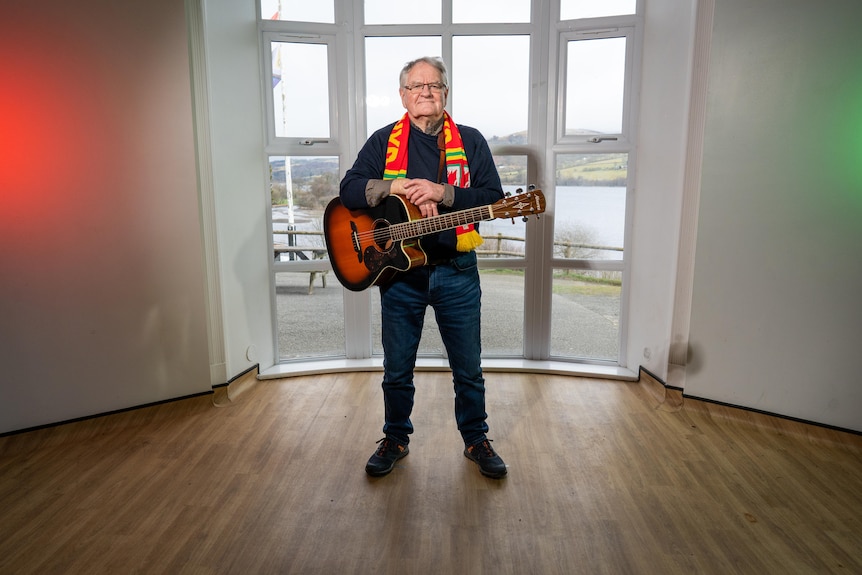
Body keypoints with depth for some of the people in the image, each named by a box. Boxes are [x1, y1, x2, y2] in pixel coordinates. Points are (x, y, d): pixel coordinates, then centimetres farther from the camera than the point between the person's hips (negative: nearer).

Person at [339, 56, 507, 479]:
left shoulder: (470, 141, 4)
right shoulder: (384, 141, 6)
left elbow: (494, 198, -5)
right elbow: (348, 191, -5)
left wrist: (443, 192, -19)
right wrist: (399, 186, -18)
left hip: (456, 270, 0)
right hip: (399, 271, 1)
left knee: (468, 369, 10)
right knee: (397, 370, 12)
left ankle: (475, 439, 31)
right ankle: (396, 439, 34)